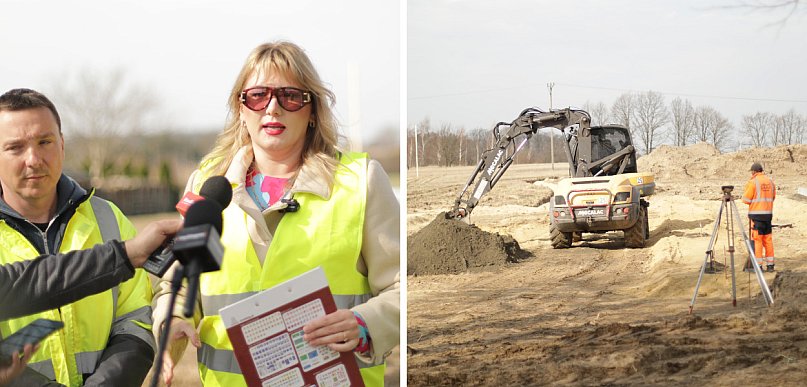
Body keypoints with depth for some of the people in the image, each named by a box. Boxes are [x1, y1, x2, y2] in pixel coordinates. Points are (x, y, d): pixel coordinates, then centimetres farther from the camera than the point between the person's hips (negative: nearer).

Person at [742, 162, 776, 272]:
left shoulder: (753, 182, -9)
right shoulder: (770, 181, 9)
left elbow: (746, 199, -9)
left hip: (756, 214, -6)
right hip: (768, 213, 6)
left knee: (756, 240, -2)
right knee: (768, 239, 11)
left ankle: (758, 265, -5)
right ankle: (770, 264, 11)